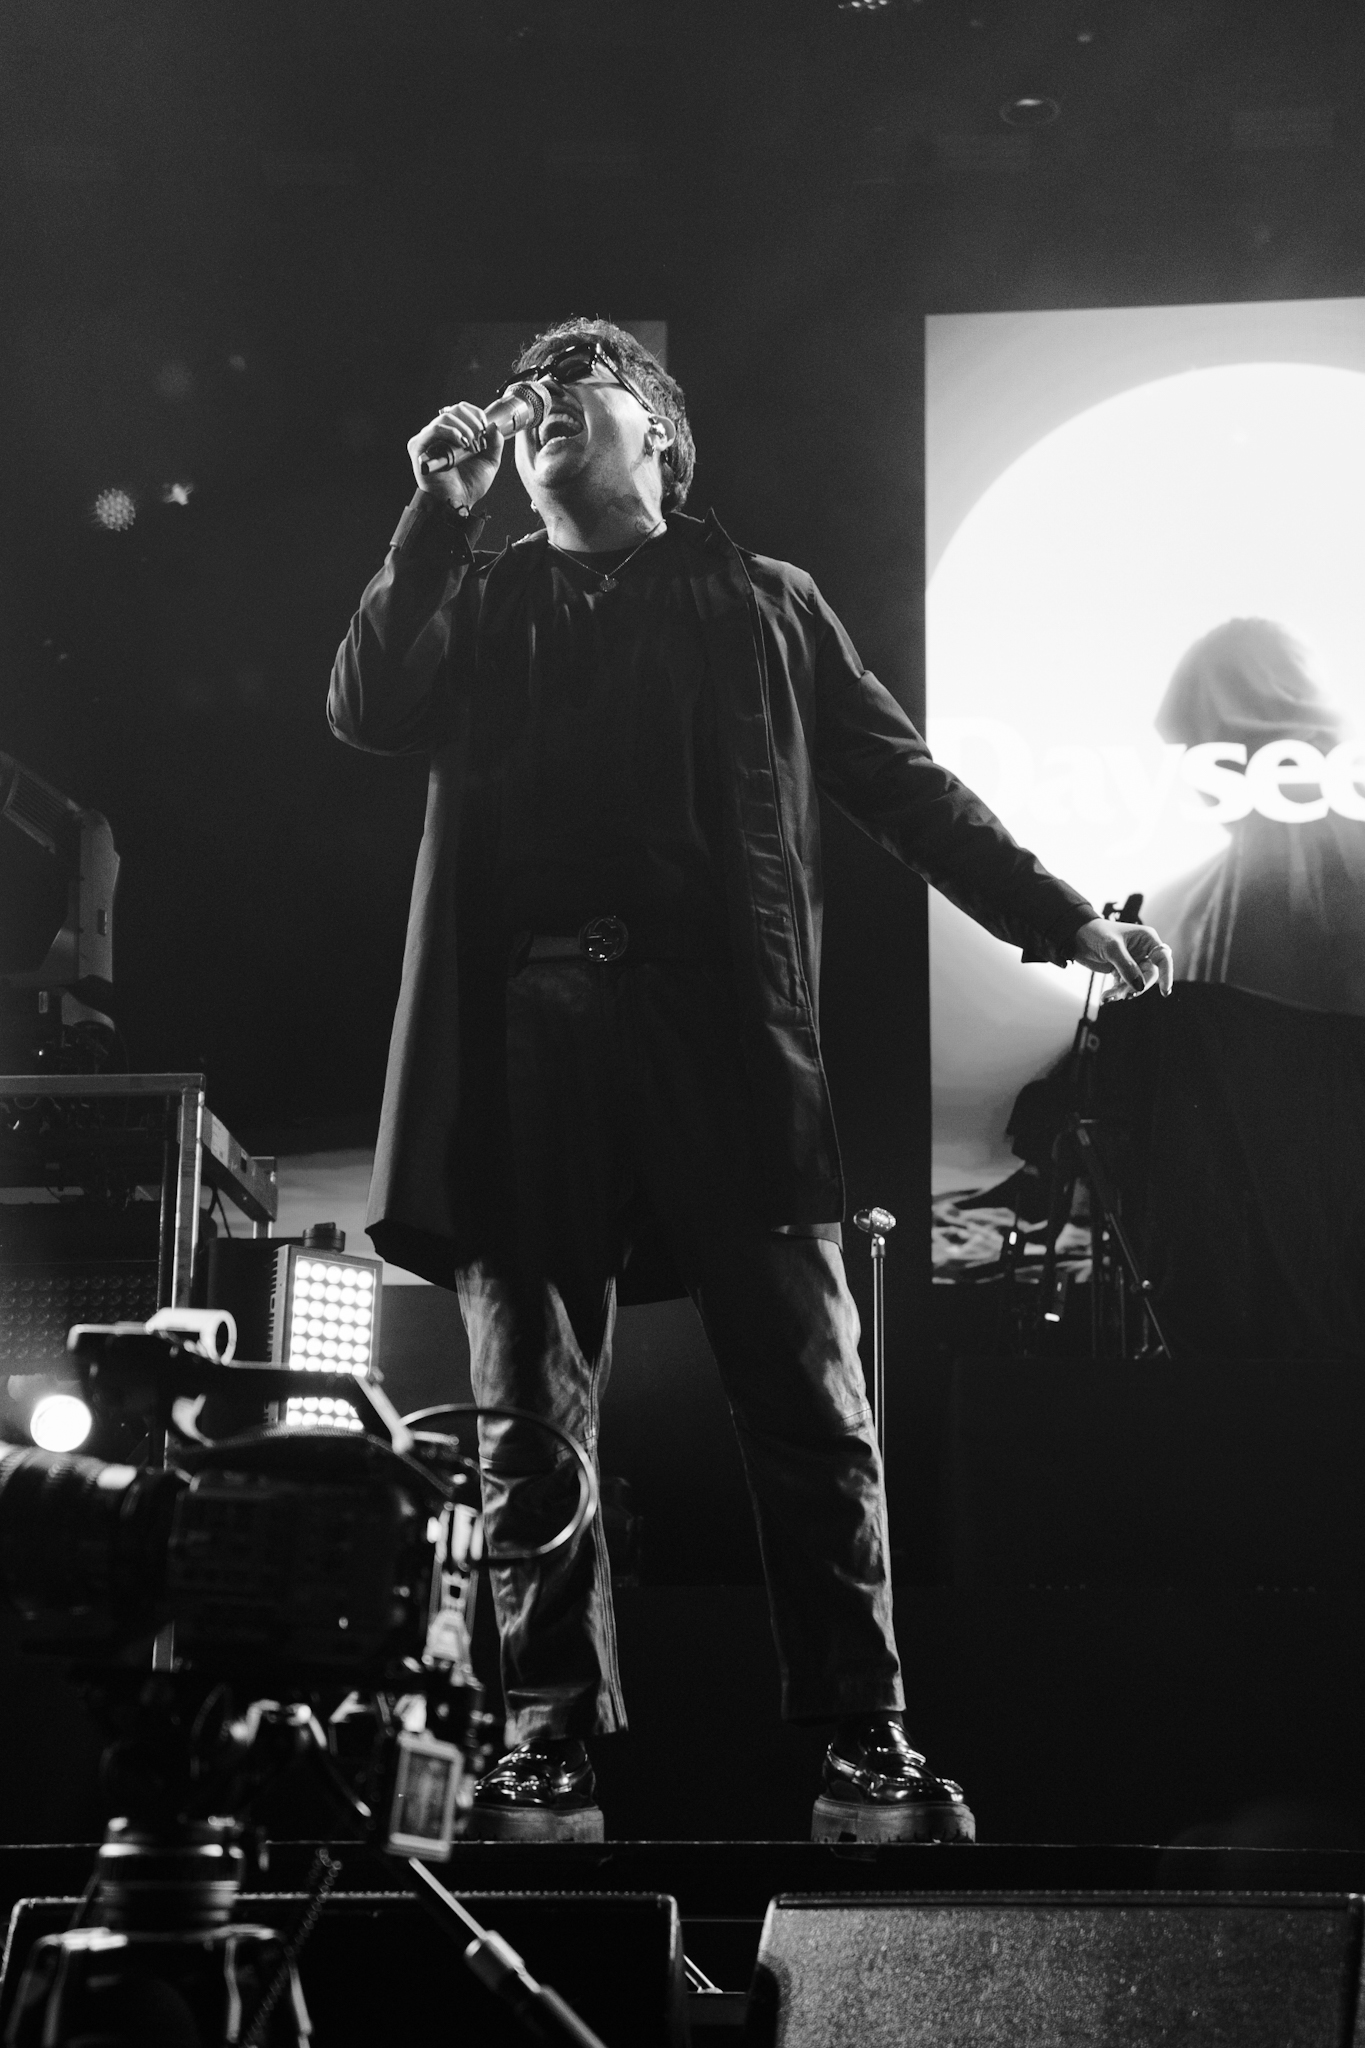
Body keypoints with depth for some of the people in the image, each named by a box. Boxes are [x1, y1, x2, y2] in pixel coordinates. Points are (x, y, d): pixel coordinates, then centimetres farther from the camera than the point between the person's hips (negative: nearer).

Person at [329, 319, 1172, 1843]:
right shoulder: (477, 603, 23)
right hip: (525, 1033, 1)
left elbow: (902, 780, 18)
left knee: (810, 1406, -6)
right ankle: (547, 1752, 4)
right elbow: (367, 712, 6)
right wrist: (437, 512, 4)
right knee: (532, 1421, -2)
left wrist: (1062, 919, 12)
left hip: (723, 1031, -1)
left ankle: (865, 1746, 0)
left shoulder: (762, 602, 20)